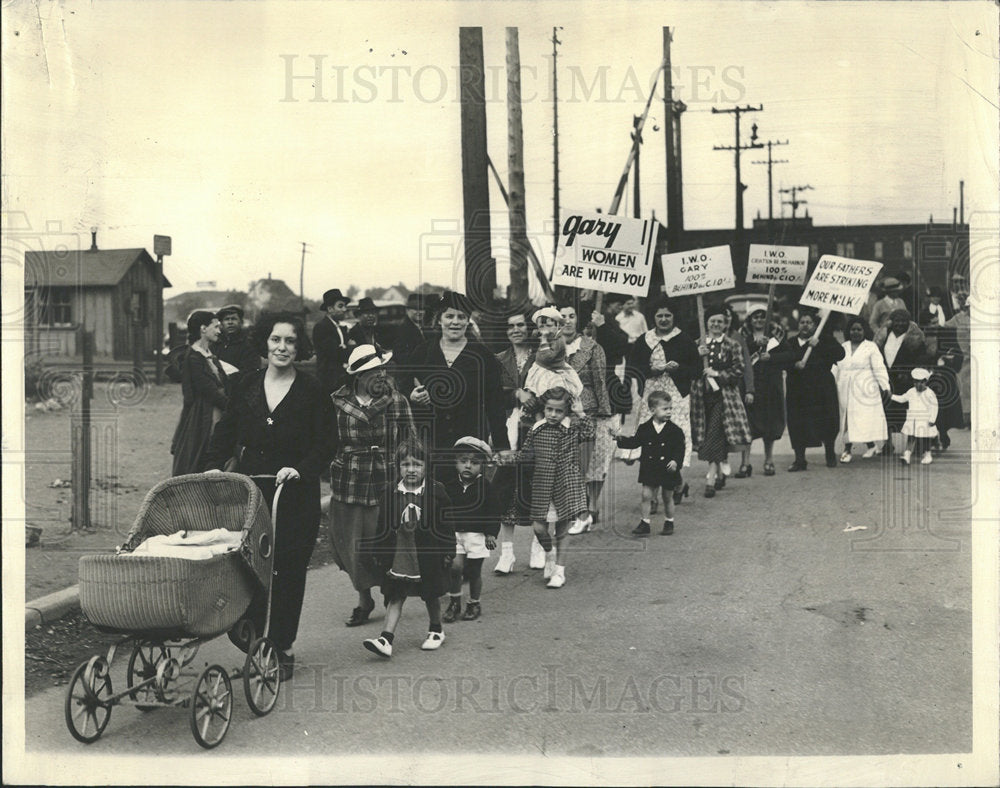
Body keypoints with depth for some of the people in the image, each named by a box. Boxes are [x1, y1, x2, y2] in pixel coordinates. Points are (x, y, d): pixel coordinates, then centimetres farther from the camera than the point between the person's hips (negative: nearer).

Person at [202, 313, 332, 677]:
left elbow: (323, 446, -4)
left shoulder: (311, 391, -3)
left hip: (296, 494, -2)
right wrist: (214, 465, -3)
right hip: (250, 489, 3)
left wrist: (299, 470, -20)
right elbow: (226, 430, 12)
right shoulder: (248, 384, 7)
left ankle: (282, 647, 12)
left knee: (289, 571, 1)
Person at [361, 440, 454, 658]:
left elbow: (447, 523, -2)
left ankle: (436, 630, 34)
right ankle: (386, 639, -6)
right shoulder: (391, 493, -1)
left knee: (431, 596, 14)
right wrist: (378, 553, 5)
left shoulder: (436, 491, -6)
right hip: (398, 557, 1)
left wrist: (448, 553, -2)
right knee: (395, 597, -1)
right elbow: (383, 526, 6)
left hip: (428, 556, -1)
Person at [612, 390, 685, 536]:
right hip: (649, 468, 1)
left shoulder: (675, 430, -7)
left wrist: (675, 461, -21)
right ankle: (644, 523, 7)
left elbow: (680, 449, -6)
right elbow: (634, 442, 6)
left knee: (667, 497, 11)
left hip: (667, 469, -1)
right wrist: (619, 438, -4)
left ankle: (669, 523, 27)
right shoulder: (644, 428, -2)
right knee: (646, 496, -2)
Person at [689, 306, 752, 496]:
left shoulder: (732, 346, 3)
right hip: (702, 395, 4)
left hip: (723, 396, -4)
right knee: (708, 436, 7)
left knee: (716, 436, -13)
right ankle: (719, 474, 23)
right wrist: (697, 357, -8)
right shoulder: (698, 345, 12)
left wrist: (717, 373, -12)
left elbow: (738, 371, -2)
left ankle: (711, 478, -17)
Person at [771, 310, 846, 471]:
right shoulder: (789, 344, 12)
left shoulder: (825, 340, 6)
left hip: (821, 389, -1)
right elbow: (776, 359, -1)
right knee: (797, 425, -3)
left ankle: (830, 454, 23)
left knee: (827, 424, 1)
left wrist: (819, 346, -17)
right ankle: (800, 460, 3)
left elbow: (840, 353, -9)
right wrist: (794, 364, -15)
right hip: (797, 390, 2)